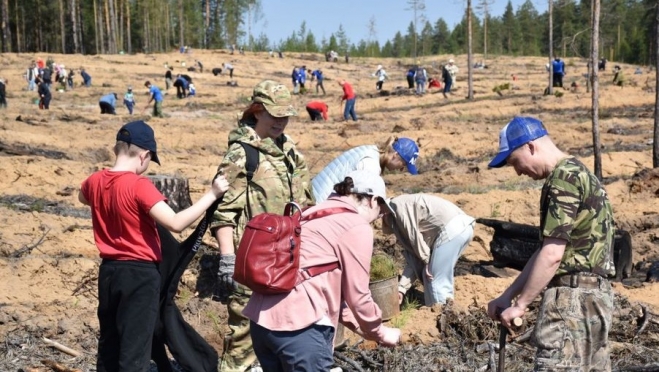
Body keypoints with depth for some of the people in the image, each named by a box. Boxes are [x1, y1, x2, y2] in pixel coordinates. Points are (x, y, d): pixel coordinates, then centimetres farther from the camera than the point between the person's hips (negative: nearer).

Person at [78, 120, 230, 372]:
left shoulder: (95, 182, 2)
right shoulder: (139, 185, -20)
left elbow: (83, 198, 28)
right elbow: (176, 223, -27)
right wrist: (212, 194, -22)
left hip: (109, 270, 7)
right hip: (140, 274, -7)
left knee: (109, 344, 18)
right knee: (135, 350, 0)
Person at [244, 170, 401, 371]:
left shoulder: (317, 216, 22)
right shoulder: (357, 227, -4)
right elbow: (357, 295, -1)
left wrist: (362, 328, 28)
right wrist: (380, 332, 16)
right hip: (299, 326, -9)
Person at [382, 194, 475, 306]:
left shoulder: (397, 206, 7)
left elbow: (413, 235, -4)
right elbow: (413, 257, 24)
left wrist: (427, 262, 4)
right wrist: (401, 288, 19)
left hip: (451, 229, -10)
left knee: (436, 280, 0)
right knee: (442, 276, 21)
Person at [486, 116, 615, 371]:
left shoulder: (564, 178, -13)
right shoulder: (577, 173, 19)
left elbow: (552, 254, -19)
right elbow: (546, 249, 20)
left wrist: (520, 304, -11)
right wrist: (508, 295, 19)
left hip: (573, 297, -10)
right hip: (593, 294, 10)